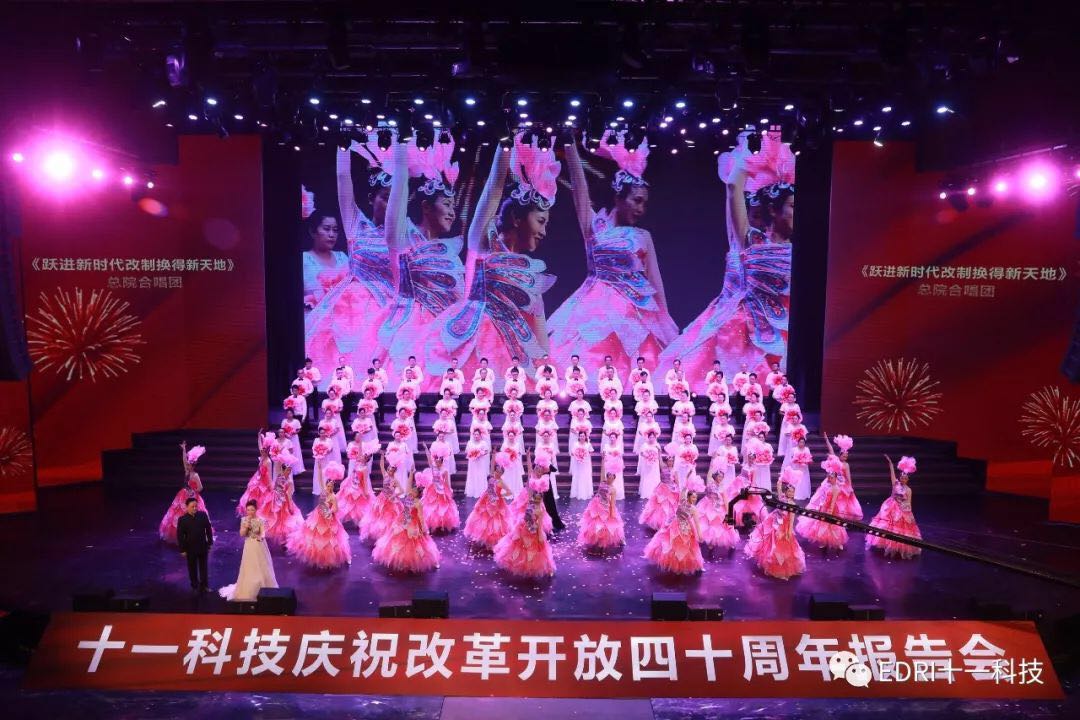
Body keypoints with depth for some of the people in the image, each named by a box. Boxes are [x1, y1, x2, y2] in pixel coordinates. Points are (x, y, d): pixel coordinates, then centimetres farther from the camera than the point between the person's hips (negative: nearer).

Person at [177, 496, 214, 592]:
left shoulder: (203, 515, -9)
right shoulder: (182, 519, -14)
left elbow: (208, 529, 1)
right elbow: (180, 536, -9)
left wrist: (210, 542, 2)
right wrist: (182, 549, -8)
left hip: (203, 546, 1)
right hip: (190, 548, -1)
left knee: (203, 567, 13)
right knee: (192, 568, 13)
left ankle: (204, 585, 25)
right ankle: (195, 586, 26)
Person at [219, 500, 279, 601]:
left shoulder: (260, 520, -9)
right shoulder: (244, 520, -1)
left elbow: (263, 533, -16)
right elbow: (242, 534, -5)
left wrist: (261, 537, -38)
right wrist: (246, 526, -22)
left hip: (260, 547, -2)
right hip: (249, 547, 2)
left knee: (262, 569, 4)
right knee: (249, 570, 8)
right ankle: (249, 592, 20)